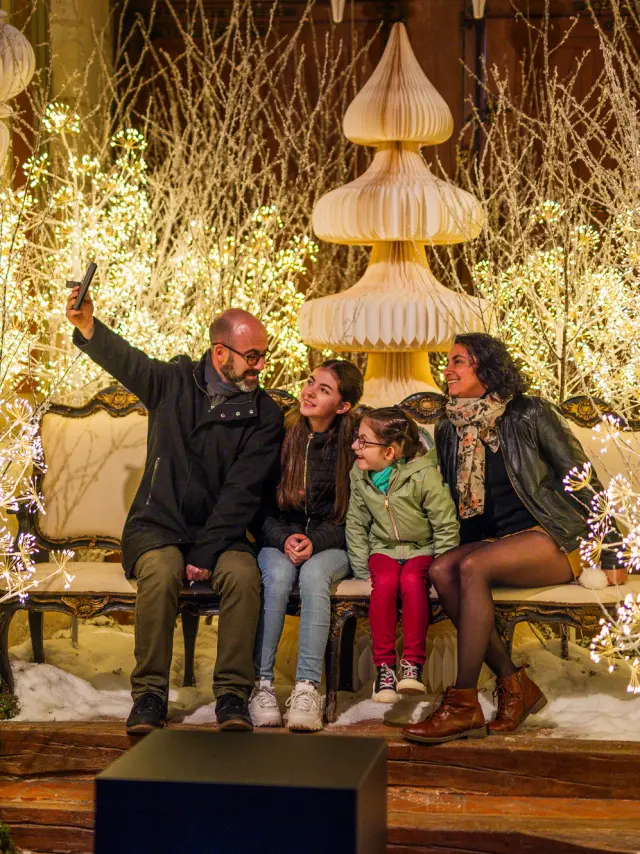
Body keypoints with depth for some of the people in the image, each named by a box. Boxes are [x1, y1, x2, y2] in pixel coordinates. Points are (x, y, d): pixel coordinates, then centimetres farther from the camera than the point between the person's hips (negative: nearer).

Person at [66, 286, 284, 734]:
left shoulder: (264, 414, 0)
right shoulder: (174, 381, 6)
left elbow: (242, 492, -8)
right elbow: (122, 358, -3)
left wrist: (207, 552, -19)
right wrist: (86, 324, -27)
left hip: (220, 531, 0)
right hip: (158, 525, 0)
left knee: (243, 574, -32)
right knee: (161, 572, -33)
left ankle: (233, 693, -22)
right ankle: (150, 693, -21)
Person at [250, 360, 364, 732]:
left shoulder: (353, 446, -3)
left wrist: (315, 541, -17)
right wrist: (285, 538, -15)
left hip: (330, 546, -1)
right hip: (279, 540, 1)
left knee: (313, 574, -34)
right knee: (278, 575, -32)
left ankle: (308, 688, -39)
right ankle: (261, 684, -32)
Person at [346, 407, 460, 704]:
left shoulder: (424, 475, -17)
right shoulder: (360, 476, -2)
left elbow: (446, 527, -10)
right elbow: (356, 526, 9)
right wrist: (361, 570, 2)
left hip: (421, 548, -3)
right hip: (384, 548, 3)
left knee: (412, 580, -34)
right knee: (385, 582, -30)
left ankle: (413, 662, -27)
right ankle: (384, 665, -24)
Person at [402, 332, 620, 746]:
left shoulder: (530, 415, -6)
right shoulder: (449, 430, 12)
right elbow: (447, 498, 22)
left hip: (553, 540, -6)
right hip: (493, 540, 6)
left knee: (473, 567, -32)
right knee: (441, 570, -24)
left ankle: (463, 705, -31)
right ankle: (515, 685, -20)